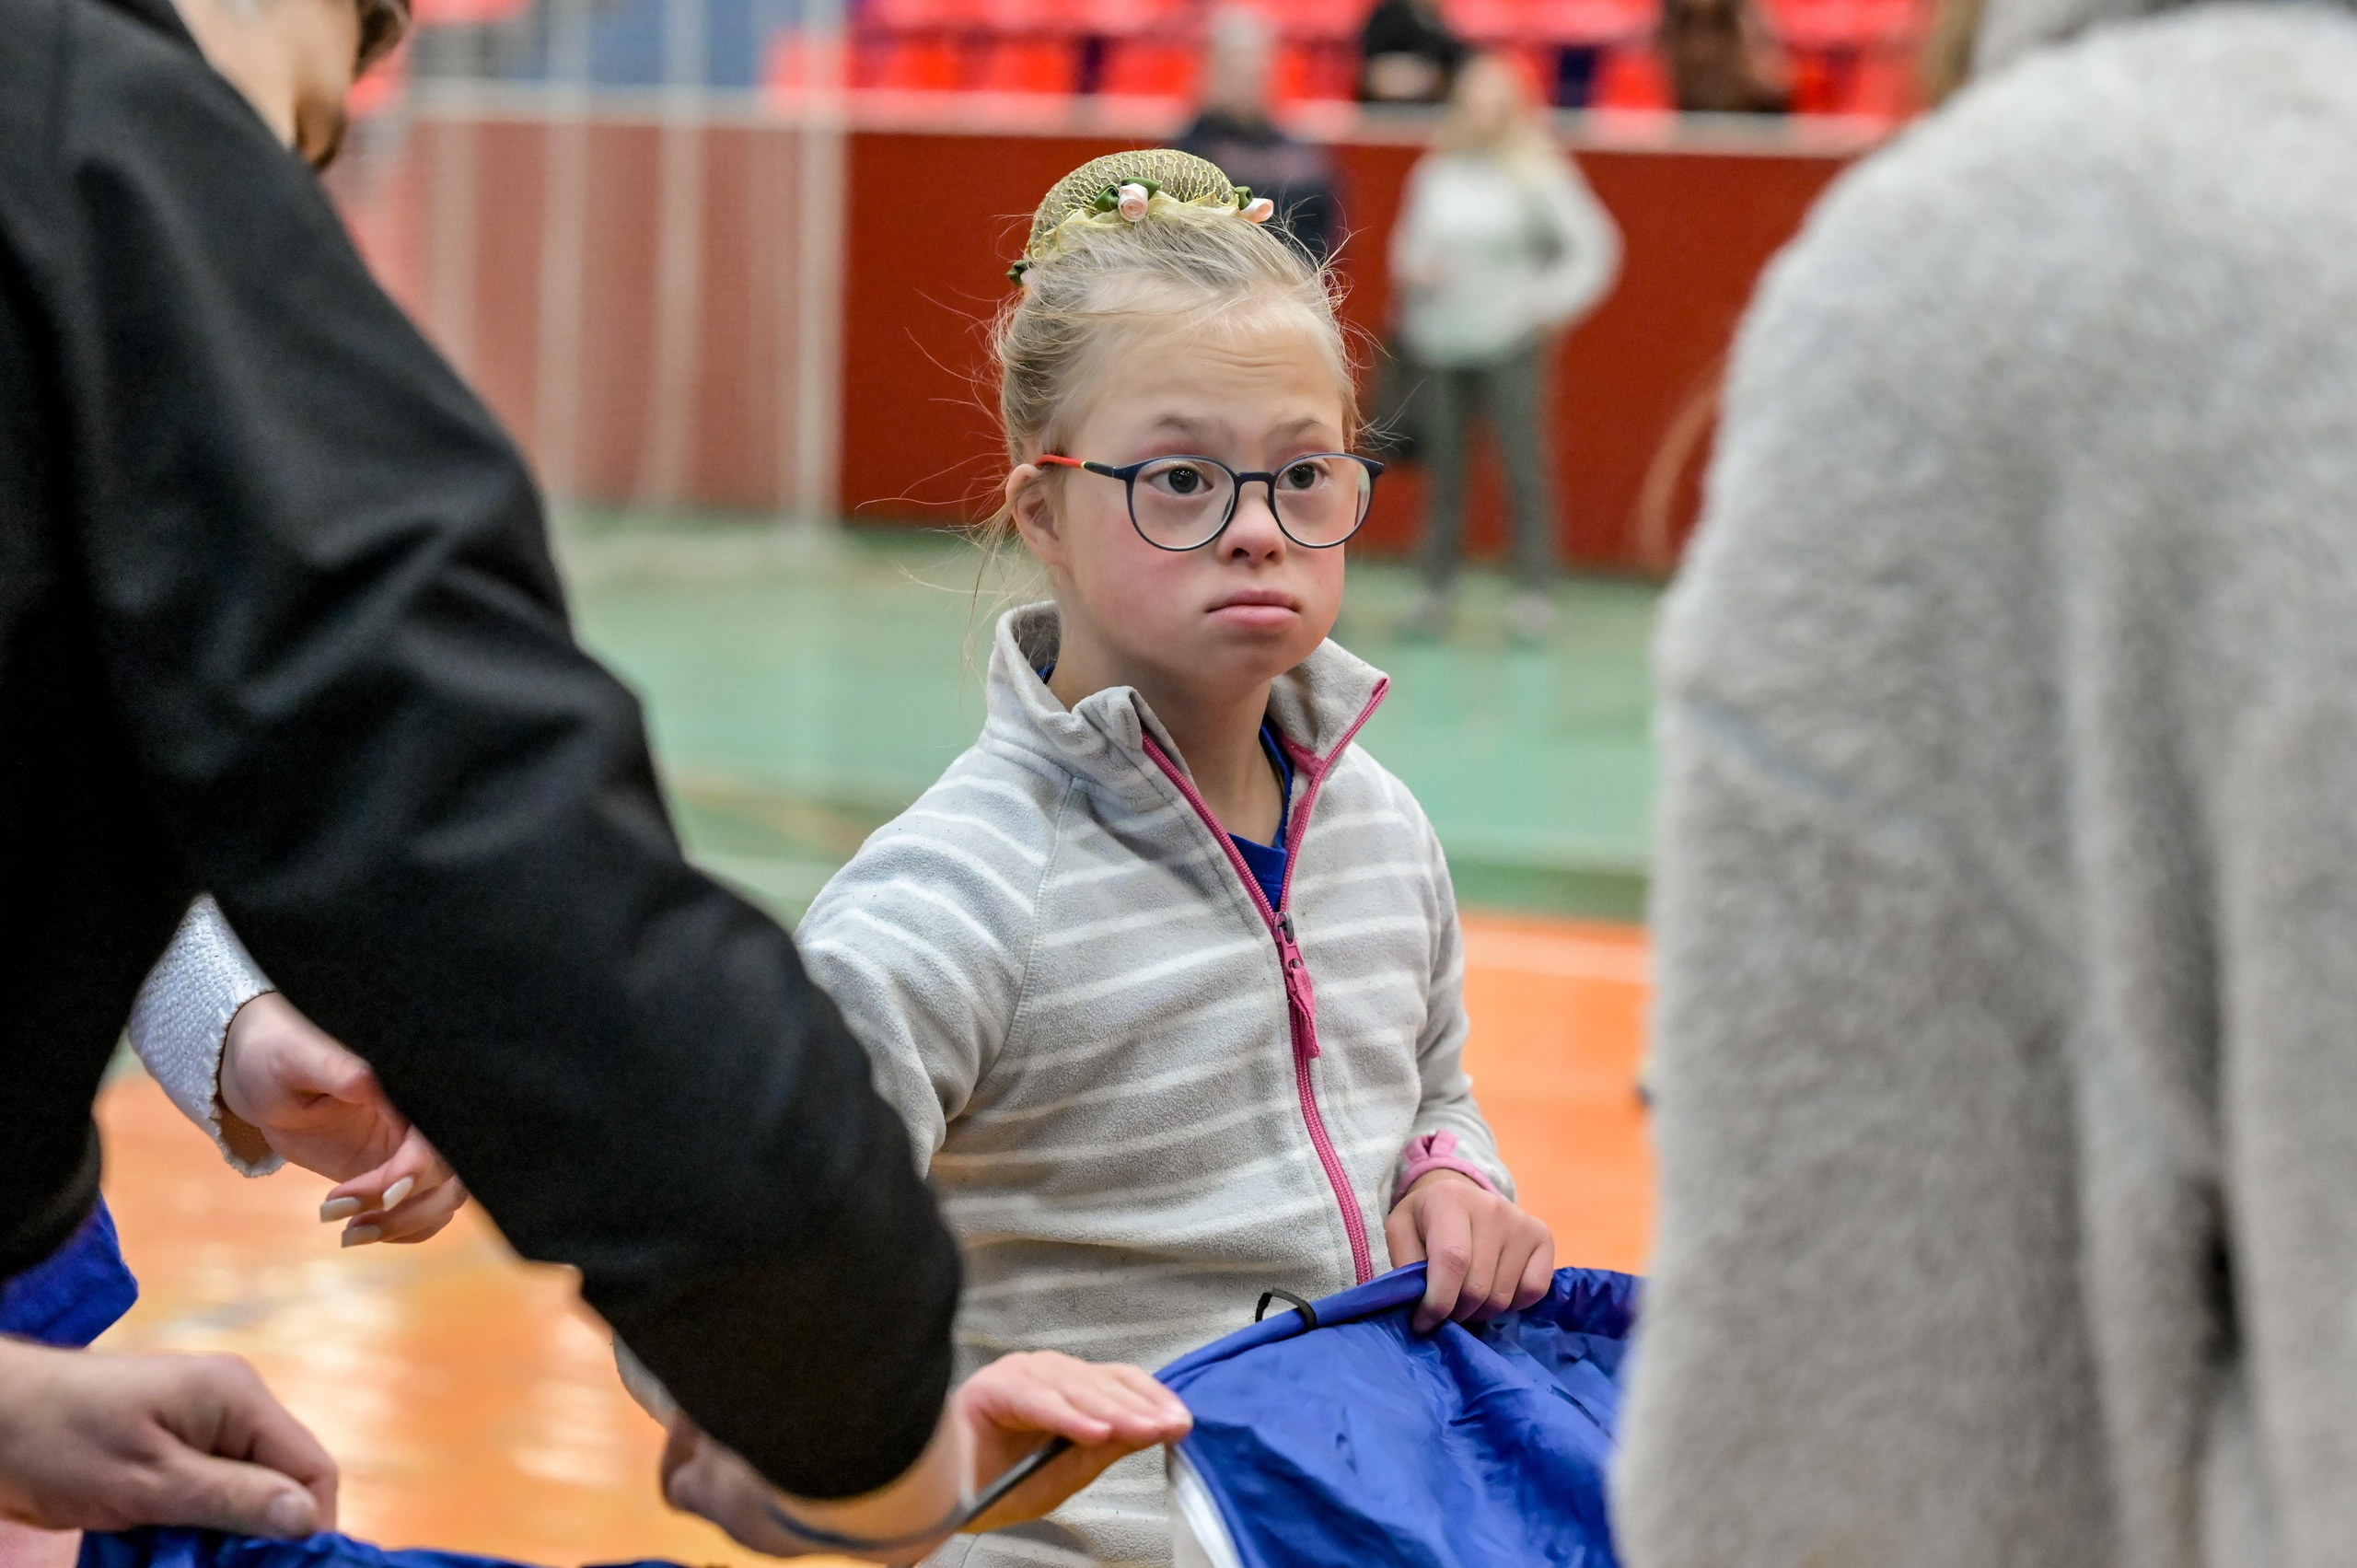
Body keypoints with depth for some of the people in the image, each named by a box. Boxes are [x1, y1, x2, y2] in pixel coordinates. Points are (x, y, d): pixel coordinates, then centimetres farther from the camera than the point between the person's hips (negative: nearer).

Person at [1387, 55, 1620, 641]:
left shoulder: (1538, 175, -3)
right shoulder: (1434, 174, 7)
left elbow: (1594, 246, -2)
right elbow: (1408, 241, 18)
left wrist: (1550, 303, -8)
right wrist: (1415, 269, -3)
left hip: (1509, 345, -3)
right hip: (1439, 344, 3)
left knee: (1524, 466, -6)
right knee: (1443, 467, 6)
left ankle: (1534, 592, -1)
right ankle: (1435, 587, 13)